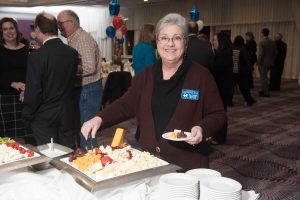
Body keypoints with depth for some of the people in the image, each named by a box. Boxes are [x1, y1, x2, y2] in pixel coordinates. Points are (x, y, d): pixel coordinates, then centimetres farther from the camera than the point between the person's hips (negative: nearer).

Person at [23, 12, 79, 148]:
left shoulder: (37, 56, -18)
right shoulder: (72, 53, -4)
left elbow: (33, 90, -15)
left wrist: (28, 114, -3)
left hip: (44, 116, -4)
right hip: (68, 113, 5)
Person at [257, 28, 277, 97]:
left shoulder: (262, 42, -15)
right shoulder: (272, 42, 5)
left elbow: (261, 54, -20)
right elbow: (275, 53, 7)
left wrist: (258, 62, -11)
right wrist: (272, 61, 16)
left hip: (263, 63, -7)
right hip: (270, 63, 7)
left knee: (263, 78, 1)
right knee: (264, 77, 20)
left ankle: (266, 93, 3)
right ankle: (262, 91, 27)